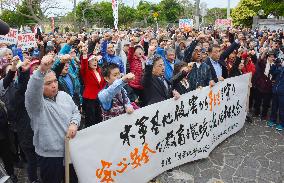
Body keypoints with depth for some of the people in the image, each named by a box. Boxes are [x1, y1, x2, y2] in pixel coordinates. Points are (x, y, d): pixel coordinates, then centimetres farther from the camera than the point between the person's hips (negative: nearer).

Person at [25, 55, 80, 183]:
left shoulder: (64, 95, 4)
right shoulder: (35, 102, -16)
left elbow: (76, 112, 11)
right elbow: (32, 91, -38)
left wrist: (74, 123, -11)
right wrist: (41, 70, -54)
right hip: (50, 156, -5)